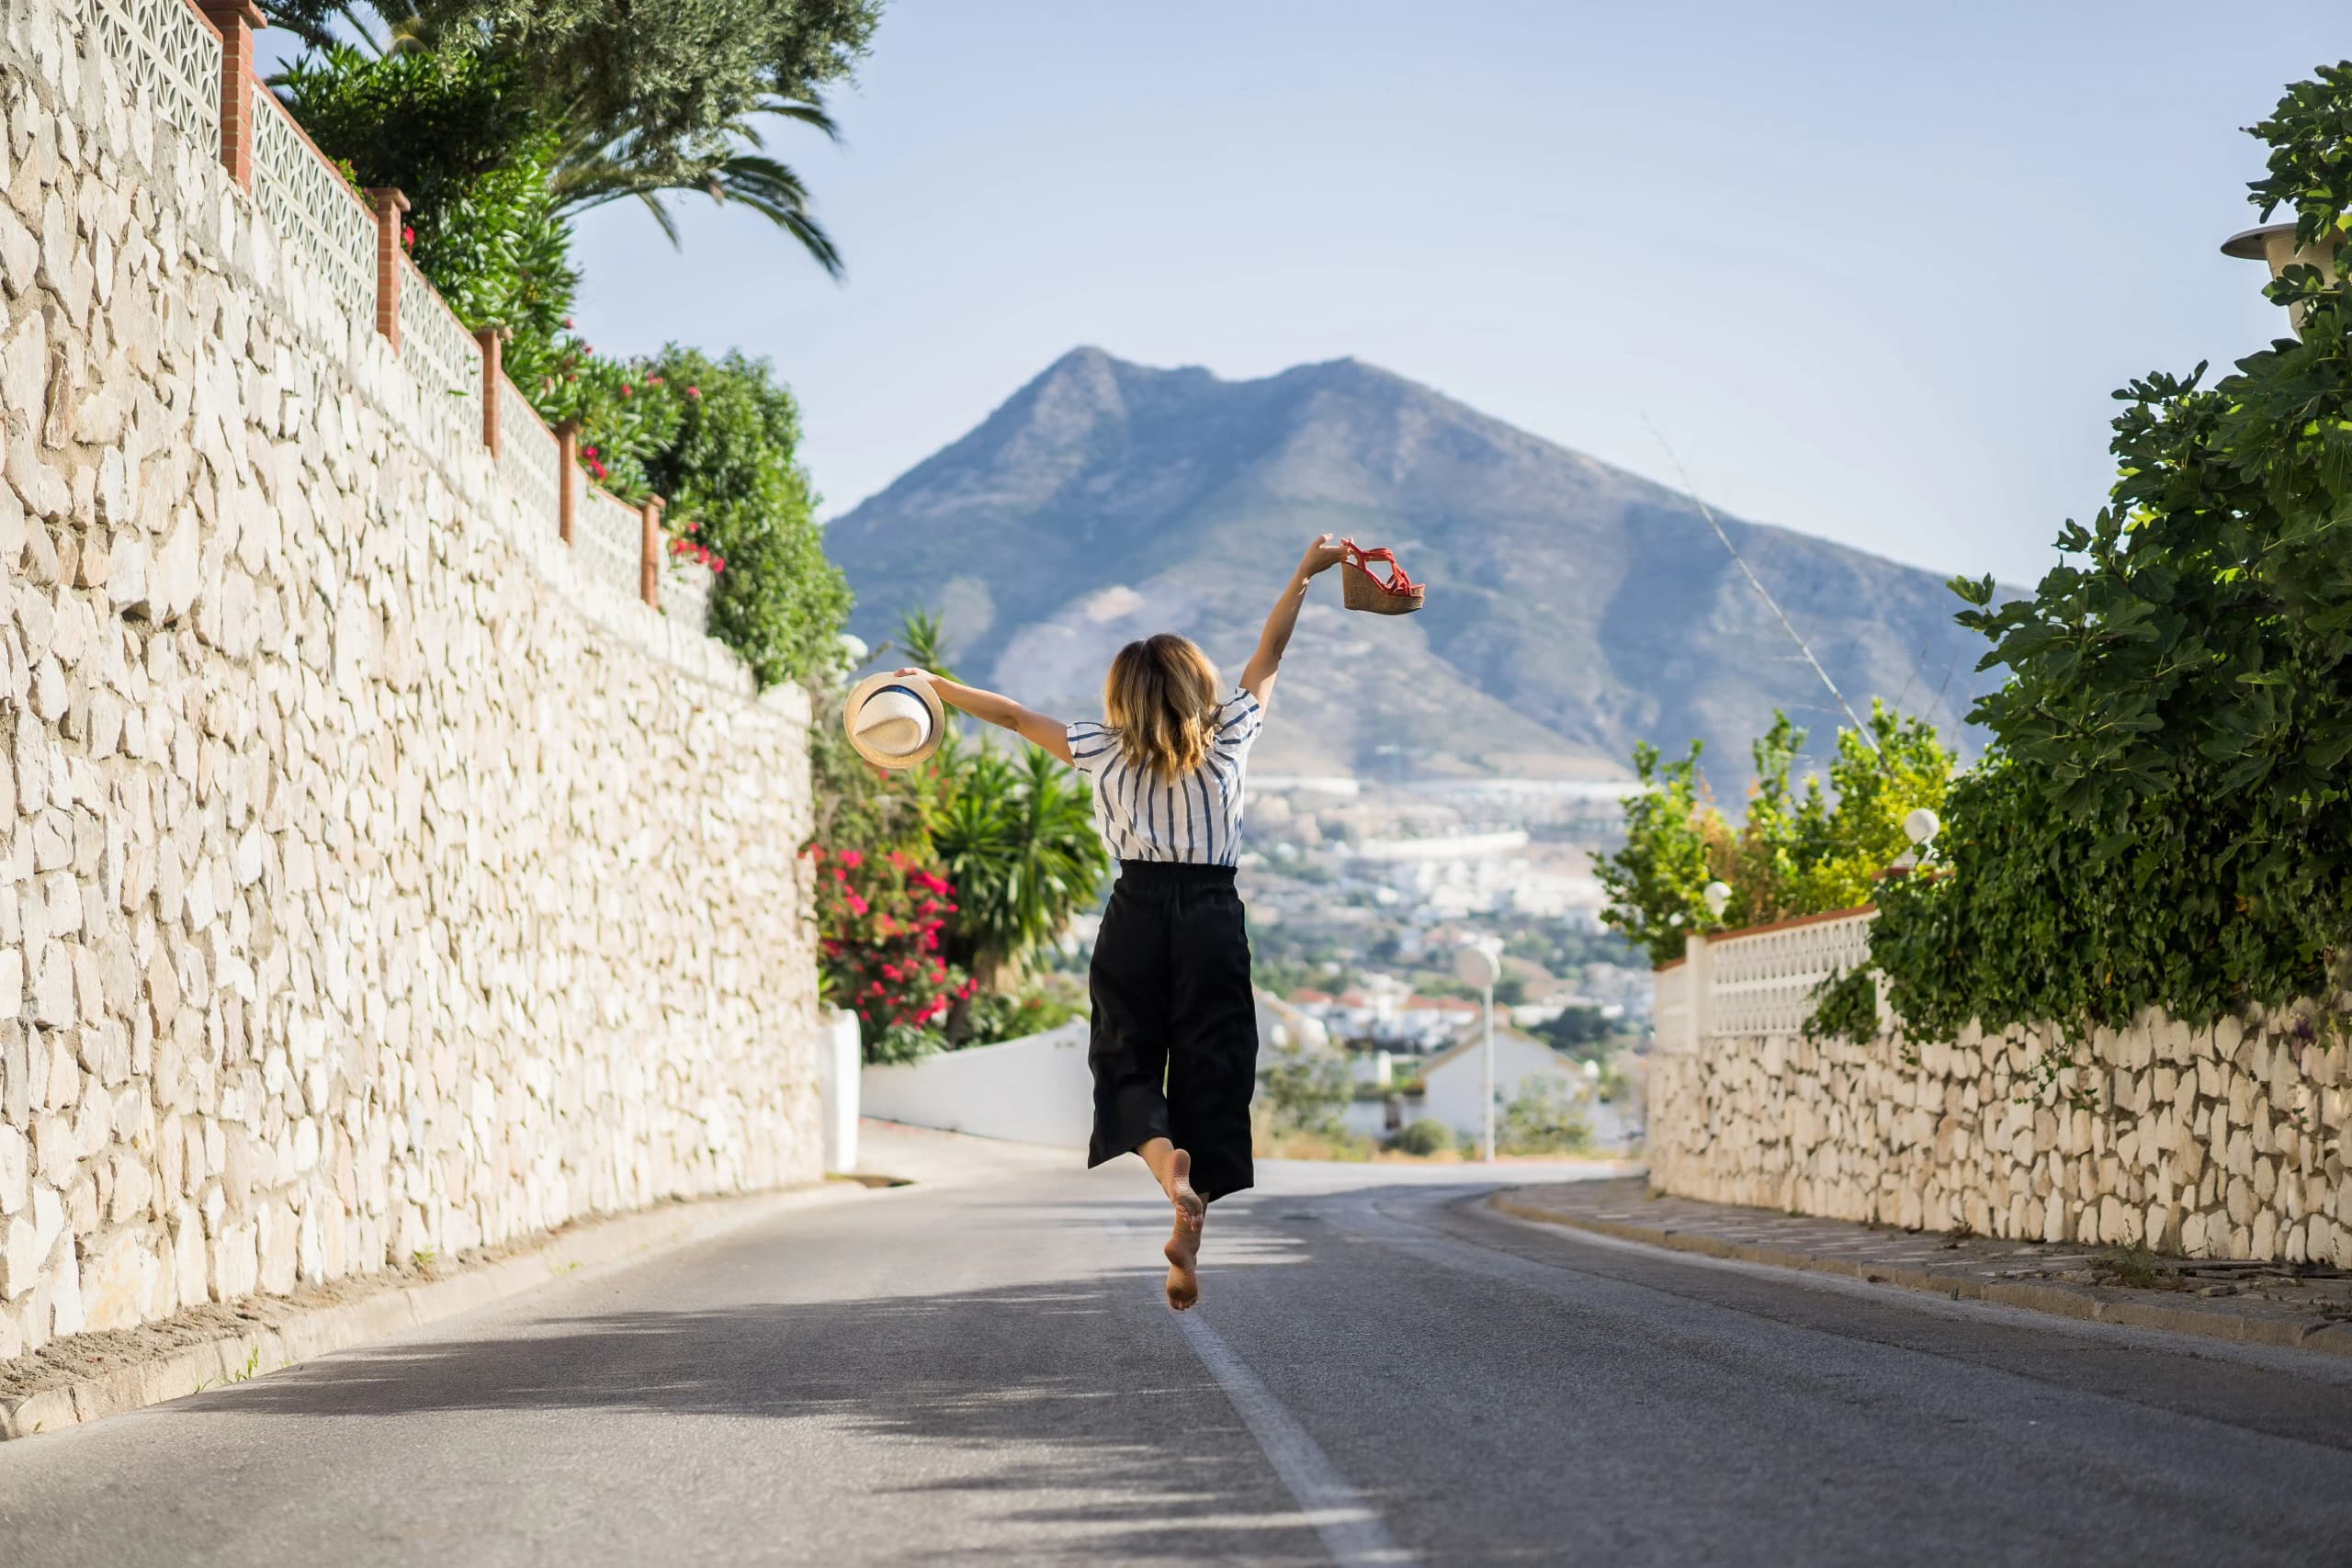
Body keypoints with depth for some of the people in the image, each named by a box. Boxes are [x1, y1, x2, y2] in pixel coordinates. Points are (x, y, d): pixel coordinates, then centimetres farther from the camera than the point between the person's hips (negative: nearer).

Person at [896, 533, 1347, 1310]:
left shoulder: (1103, 751, 4)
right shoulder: (1227, 741, 5)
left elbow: (1013, 714, 15)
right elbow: (1268, 658, 17)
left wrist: (934, 686, 27)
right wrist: (1306, 573, 26)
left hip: (1135, 917, 0)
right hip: (1212, 918, 0)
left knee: (1124, 1064, 8)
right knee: (1212, 1078, 3)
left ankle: (1163, 1157, -26)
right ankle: (1192, 1253, -6)